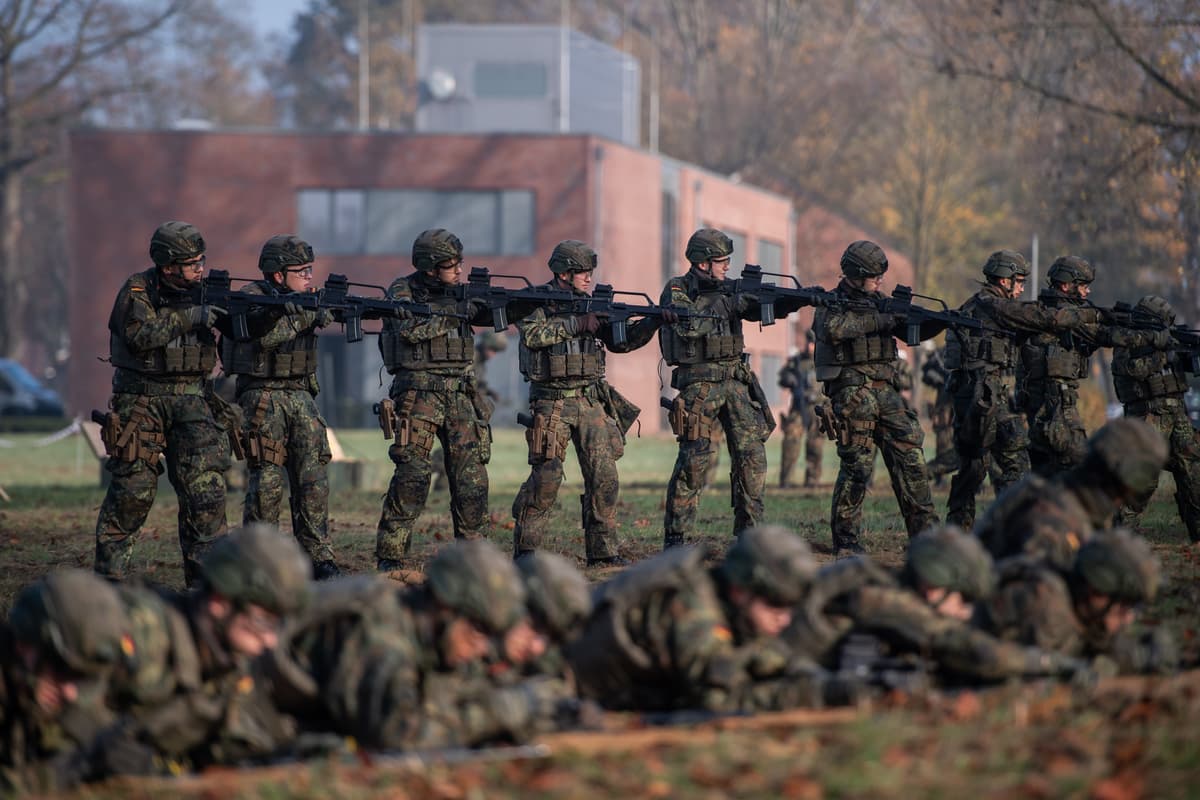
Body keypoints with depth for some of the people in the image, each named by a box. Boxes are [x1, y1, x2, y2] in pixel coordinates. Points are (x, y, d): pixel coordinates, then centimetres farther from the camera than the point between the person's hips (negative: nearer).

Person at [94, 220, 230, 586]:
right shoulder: (137, 291, -8)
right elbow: (141, 336, -24)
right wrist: (189, 317, -28)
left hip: (190, 400, 3)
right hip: (141, 401, -3)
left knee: (205, 483, -8)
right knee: (133, 490, -1)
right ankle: (109, 573, 13)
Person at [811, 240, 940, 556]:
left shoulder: (882, 303, 18)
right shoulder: (833, 303, -3)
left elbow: (913, 330, 14)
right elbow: (832, 328, -25)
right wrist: (879, 320, -26)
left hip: (886, 391, 6)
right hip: (852, 391, -6)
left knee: (910, 454, 1)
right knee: (858, 464, -7)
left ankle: (924, 529, 5)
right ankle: (845, 539, 1)